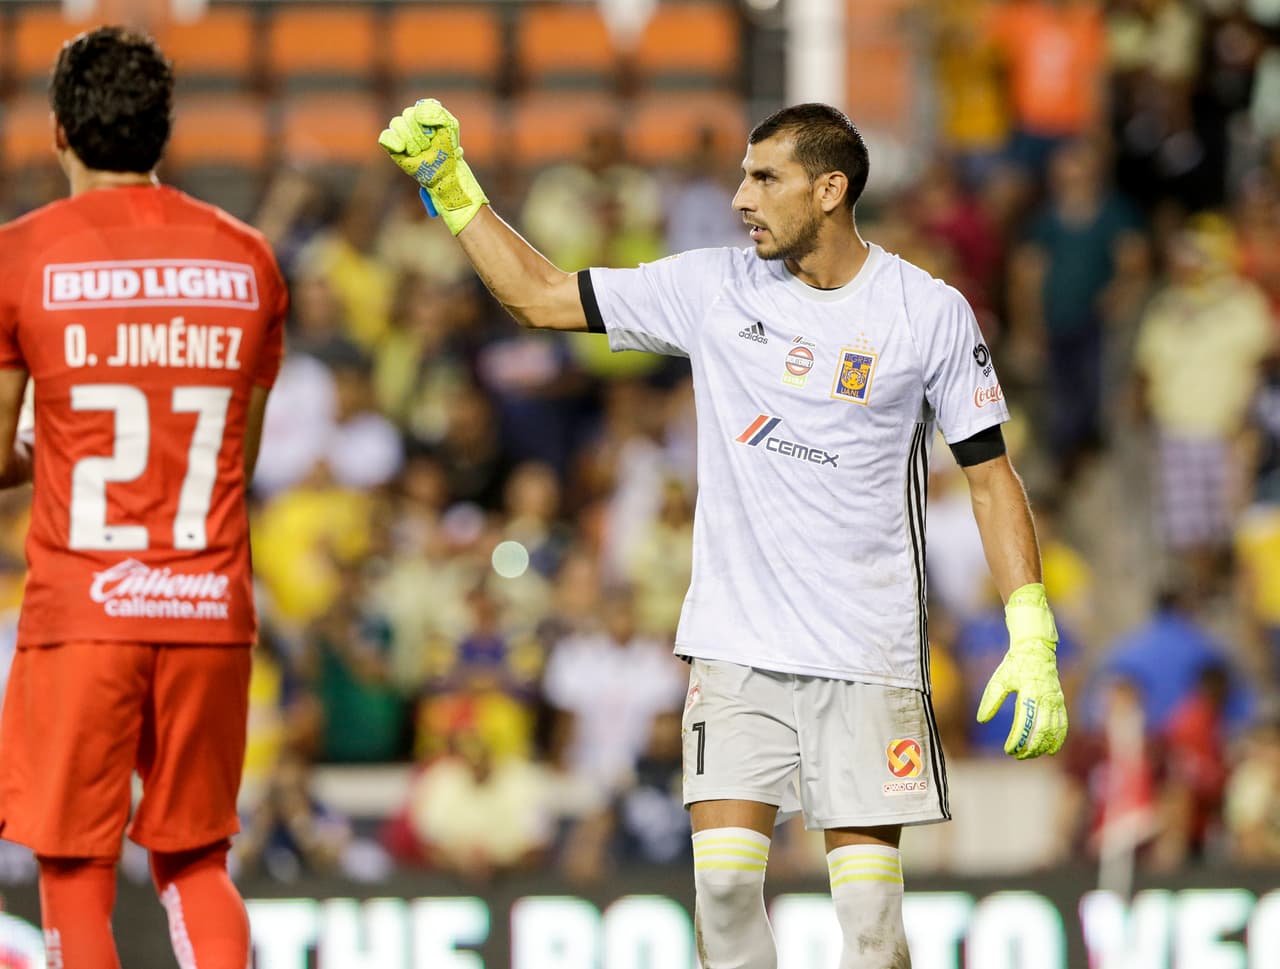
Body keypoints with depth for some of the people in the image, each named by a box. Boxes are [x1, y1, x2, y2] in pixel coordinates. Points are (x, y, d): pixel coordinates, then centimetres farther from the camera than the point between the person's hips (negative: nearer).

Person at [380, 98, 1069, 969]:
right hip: (737, 649, 2)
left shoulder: (931, 314, -1)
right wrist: (448, 182, 3)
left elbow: (992, 474, 2)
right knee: (723, 879, -9)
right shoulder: (713, 290, 4)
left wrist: (1033, 642, -5)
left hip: (869, 654, -2)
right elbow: (540, 297, 10)